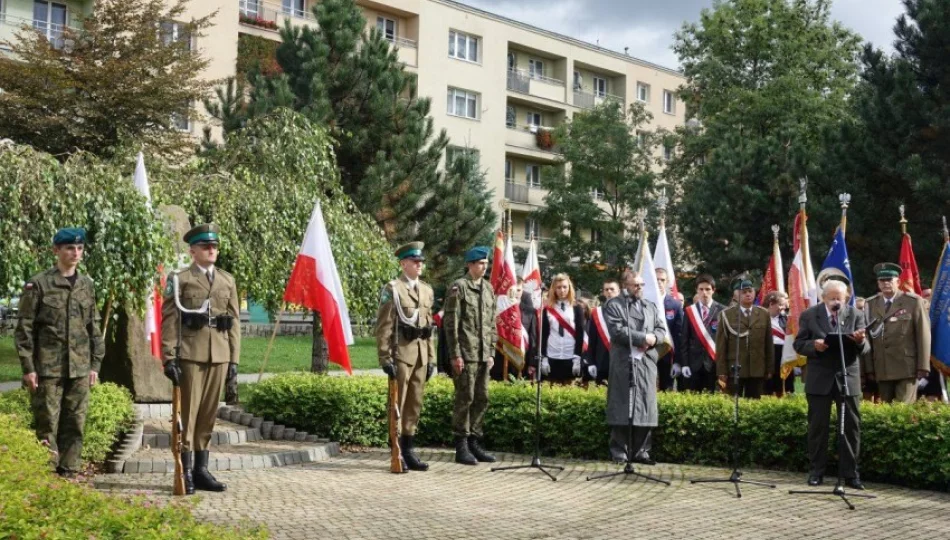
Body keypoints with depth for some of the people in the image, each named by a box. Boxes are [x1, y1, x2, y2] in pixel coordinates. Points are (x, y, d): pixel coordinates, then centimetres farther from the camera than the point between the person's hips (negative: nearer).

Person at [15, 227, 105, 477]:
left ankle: (69, 473, 15)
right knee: (47, 426, -2)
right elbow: (24, 328, -4)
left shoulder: (87, 285, 11)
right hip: (48, 368, -4)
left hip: (80, 369, 4)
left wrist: (95, 364, 11)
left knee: (75, 425, 6)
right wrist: (28, 367, -8)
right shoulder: (38, 284, -3)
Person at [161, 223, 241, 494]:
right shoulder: (179, 279, 2)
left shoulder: (228, 280, 13)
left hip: (219, 356, 4)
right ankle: (185, 472, 2)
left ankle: (201, 469, 15)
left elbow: (235, 321, 14)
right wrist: (168, 358, -10)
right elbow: (169, 321, -3)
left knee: (209, 413, 8)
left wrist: (234, 358, 8)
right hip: (191, 354, -4)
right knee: (188, 412, -3)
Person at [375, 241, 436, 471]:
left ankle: (409, 450, 17)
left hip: (421, 354, 6)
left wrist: (431, 358, 13)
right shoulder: (392, 289, -4)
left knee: (415, 405, 9)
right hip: (401, 352, -6)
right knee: (398, 404, -2)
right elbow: (383, 327, -8)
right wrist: (385, 358, -14)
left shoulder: (427, 291, 15)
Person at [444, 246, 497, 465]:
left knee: (482, 399, 9)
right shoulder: (459, 287, -6)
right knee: (465, 399, -2)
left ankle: (474, 443, 19)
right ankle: (461, 448, 5)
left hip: (484, 355, 7)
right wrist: (455, 355, -12)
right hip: (466, 354, -6)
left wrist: (491, 352, 13)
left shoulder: (488, 288, 14)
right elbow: (451, 323, -9)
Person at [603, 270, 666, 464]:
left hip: (647, 361, 5)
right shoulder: (614, 305, 3)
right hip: (624, 362, -5)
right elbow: (617, 331, -10)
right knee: (622, 407, -5)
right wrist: (643, 337, -11)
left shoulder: (652, 306, 21)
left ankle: (641, 451, 8)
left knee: (646, 406, 3)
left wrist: (652, 339, -8)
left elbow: (661, 330, 14)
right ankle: (619, 452, -1)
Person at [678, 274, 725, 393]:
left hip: (714, 363, -2)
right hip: (694, 364, 2)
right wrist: (684, 364, -2)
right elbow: (684, 340, 5)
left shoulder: (722, 311, 0)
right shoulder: (690, 311, 7)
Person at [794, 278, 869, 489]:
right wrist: (814, 345, -21)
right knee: (818, 426, 5)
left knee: (851, 426, 1)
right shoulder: (809, 315, 1)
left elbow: (865, 348, -1)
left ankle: (850, 473, 8)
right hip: (820, 378, -1)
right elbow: (799, 344, 0)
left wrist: (860, 341, -25)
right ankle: (817, 471, 14)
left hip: (847, 377, 1)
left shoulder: (856, 315, 3)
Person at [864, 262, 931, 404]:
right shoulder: (871, 304, 8)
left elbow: (923, 334, -1)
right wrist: (869, 368, 2)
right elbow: (868, 336, 5)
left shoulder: (914, 301, 1)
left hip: (907, 368, -3)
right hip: (881, 369, 3)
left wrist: (923, 366, -5)